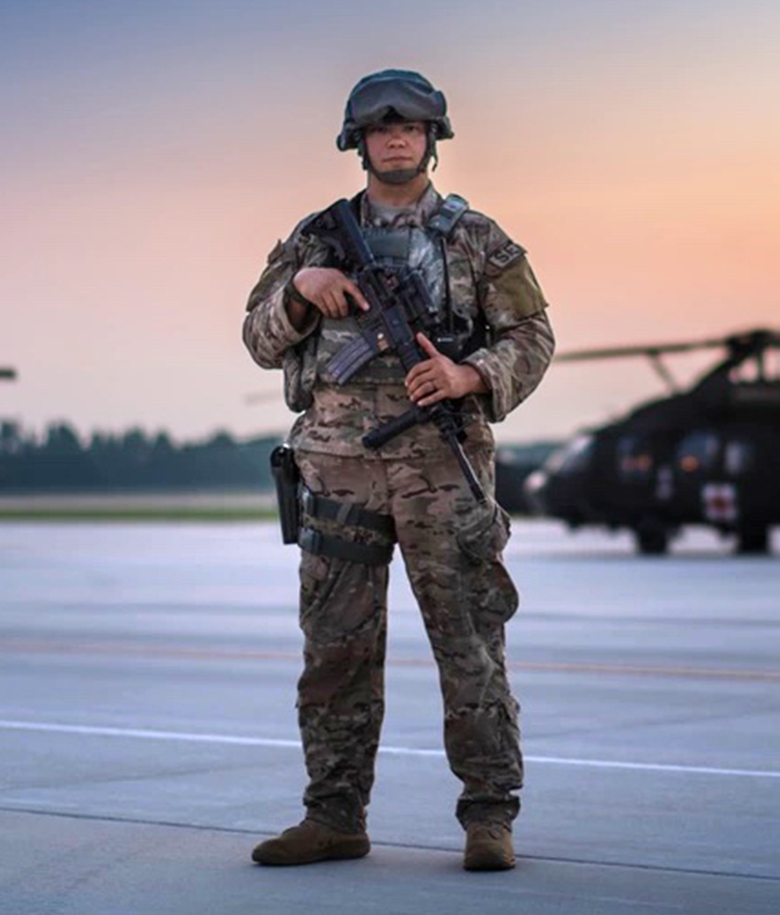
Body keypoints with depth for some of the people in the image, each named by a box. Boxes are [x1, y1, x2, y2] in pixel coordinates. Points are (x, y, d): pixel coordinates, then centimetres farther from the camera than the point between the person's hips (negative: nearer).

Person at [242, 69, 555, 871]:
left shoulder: (475, 239, 6)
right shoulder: (315, 237, 12)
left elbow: (531, 338, 2)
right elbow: (262, 341, 12)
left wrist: (467, 375, -16)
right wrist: (301, 286, -8)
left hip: (441, 462, -2)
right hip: (339, 463, 3)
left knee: (470, 643, -4)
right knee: (336, 646, 4)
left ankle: (490, 818, 1)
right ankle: (334, 818, 11)